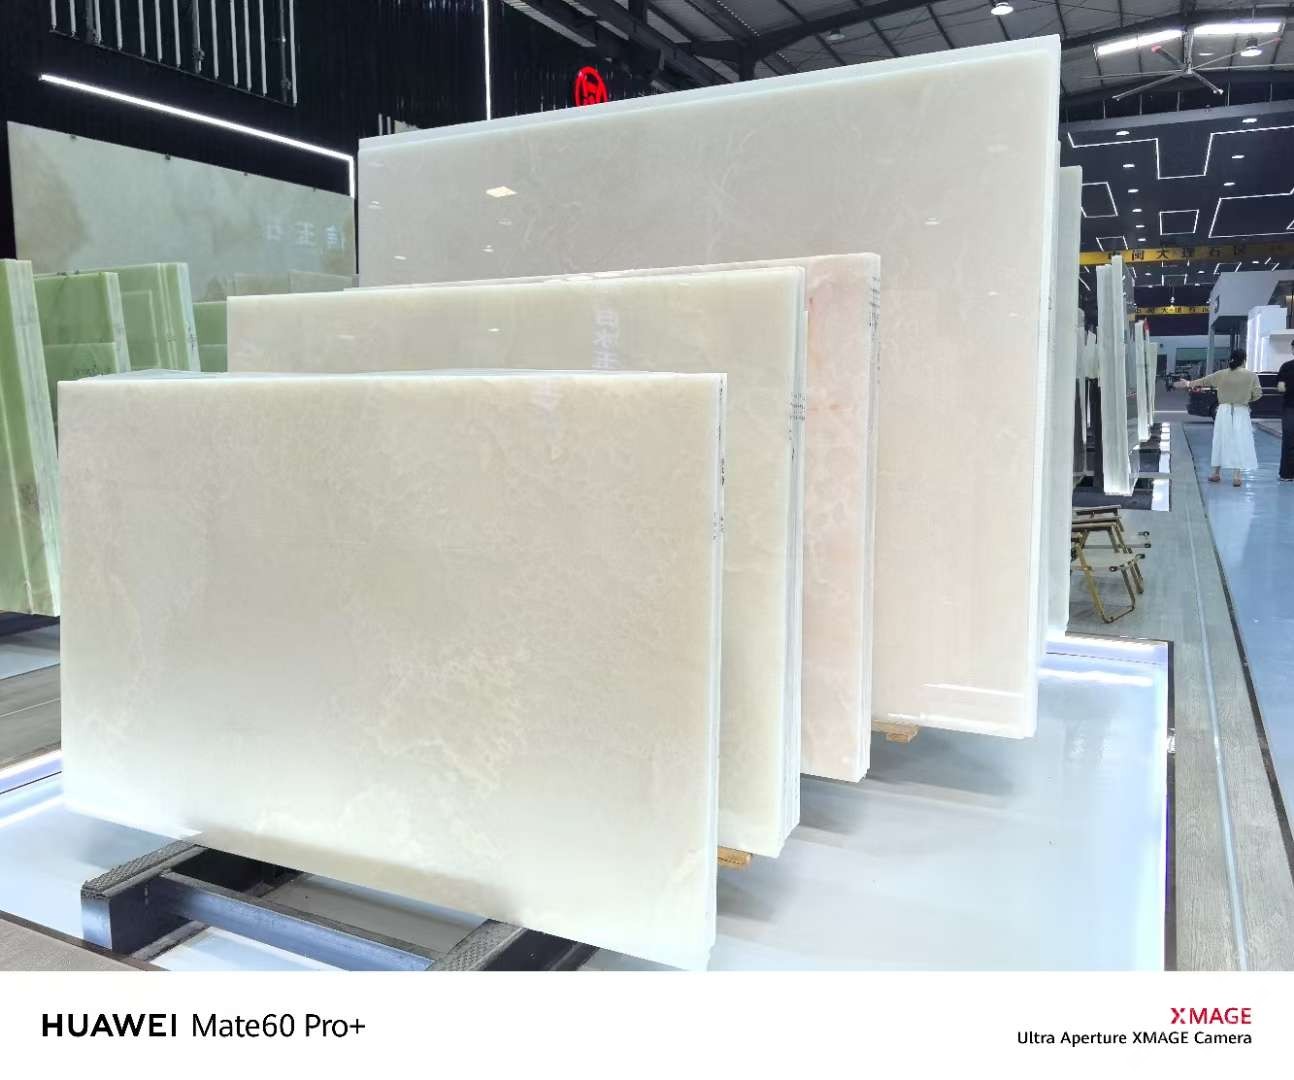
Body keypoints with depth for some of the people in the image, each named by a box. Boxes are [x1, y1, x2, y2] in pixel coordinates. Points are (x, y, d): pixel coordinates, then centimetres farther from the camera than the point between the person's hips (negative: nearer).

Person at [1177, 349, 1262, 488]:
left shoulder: (1221, 374, -1)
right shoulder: (1251, 375, -6)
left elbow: (1203, 381, 10)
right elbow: (1257, 394, -5)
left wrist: (1187, 384, 24)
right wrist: (1246, 399, 14)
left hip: (1224, 411, 2)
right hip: (1241, 412, -2)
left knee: (1221, 441, 13)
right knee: (1240, 443, 2)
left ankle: (1216, 473, 23)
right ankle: (1238, 476, -1)